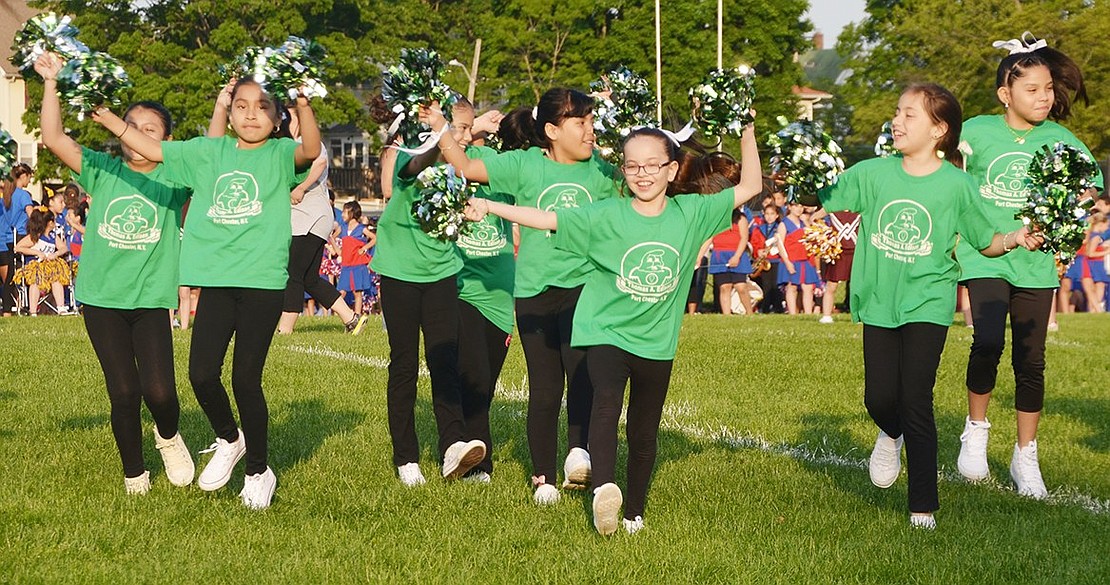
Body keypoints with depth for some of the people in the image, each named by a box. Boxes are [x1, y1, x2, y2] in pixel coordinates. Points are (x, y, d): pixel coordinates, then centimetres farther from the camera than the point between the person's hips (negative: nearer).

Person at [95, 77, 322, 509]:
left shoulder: (280, 155, 1)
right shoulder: (209, 152, 13)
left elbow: (310, 150, -20)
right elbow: (154, 150, 15)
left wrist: (303, 106, -38)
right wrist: (111, 120, 4)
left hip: (263, 280, -4)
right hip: (216, 279, 4)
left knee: (245, 378, -2)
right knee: (202, 373, -3)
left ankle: (258, 471, 16)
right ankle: (229, 440, 28)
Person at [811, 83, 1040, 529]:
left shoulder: (956, 185, -3)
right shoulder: (871, 174, 1)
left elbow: (985, 242, 6)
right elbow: (819, 204, 5)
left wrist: (1015, 239, -13)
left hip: (927, 304, -2)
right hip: (879, 304, 3)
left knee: (916, 403, -7)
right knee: (879, 398, -1)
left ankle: (924, 507, 4)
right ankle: (891, 435, 38)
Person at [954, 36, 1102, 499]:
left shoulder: (1058, 139, 1)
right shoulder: (976, 131, -2)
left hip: (1035, 262, 2)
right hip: (983, 255, -2)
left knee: (1030, 358, 4)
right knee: (989, 342, -20)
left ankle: (1025, 458, 19)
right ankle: (976, 429, 4)